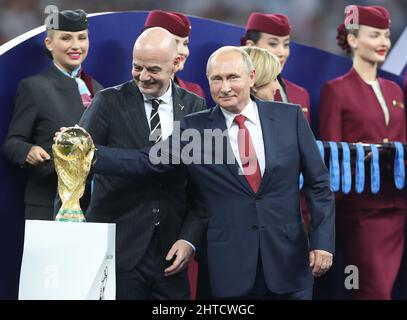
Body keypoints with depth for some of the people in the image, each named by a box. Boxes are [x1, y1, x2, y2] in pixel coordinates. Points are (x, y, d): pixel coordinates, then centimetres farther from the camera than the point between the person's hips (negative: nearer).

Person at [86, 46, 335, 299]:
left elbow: (319, 183, 4)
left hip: (289, 259, 1)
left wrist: (323, 241, -4)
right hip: (231, 266, 0)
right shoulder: (194, 128, 1)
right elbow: (145, 162, -5)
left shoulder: (289, 117, 1)